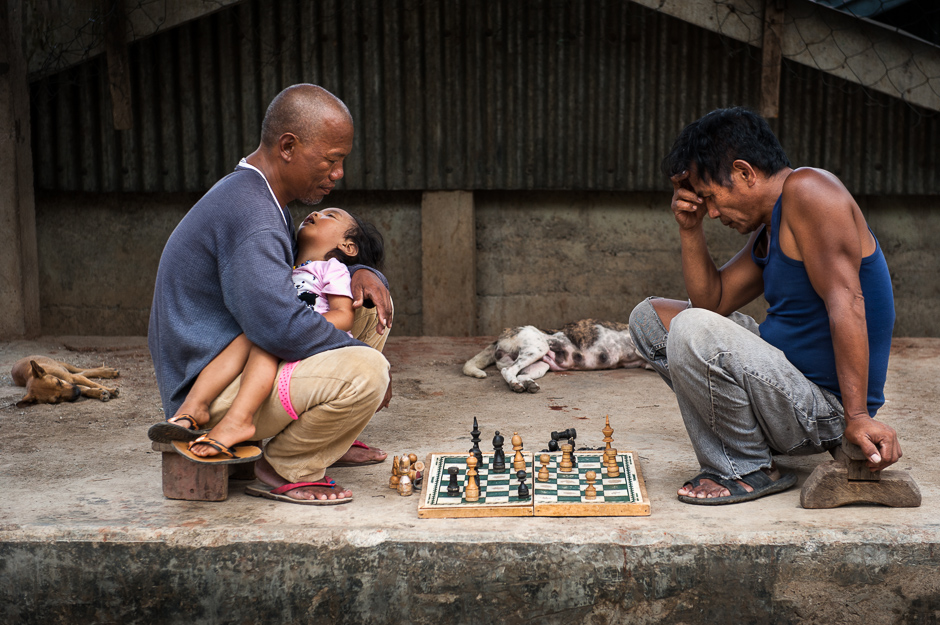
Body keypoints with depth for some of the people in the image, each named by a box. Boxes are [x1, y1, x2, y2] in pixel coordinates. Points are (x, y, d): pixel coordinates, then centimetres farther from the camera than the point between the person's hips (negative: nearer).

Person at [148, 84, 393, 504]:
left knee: (370, 302, 13)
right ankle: (286, 469, -8)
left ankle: (326, 438, 15)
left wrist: (360, 275, 0)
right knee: (364, 373, -31)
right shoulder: (248, 213, -23)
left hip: (242, 366, 11)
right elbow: (281, 328, -33)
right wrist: (365, 355, -18)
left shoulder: (257, 197, 12)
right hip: (211, 398, -11)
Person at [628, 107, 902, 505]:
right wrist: (690, 228, 3)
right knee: (651, 317, 15)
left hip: (824, 409, -10)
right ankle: (736, 442, 9)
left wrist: (857, 416, -31)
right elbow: (712, 302, 14)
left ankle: (748, 471, -11)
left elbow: (846, 302, -25)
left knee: (693, 331, -32)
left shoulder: (808, 190, -17)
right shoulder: (767, 229, 13)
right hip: (787, 375, 10)